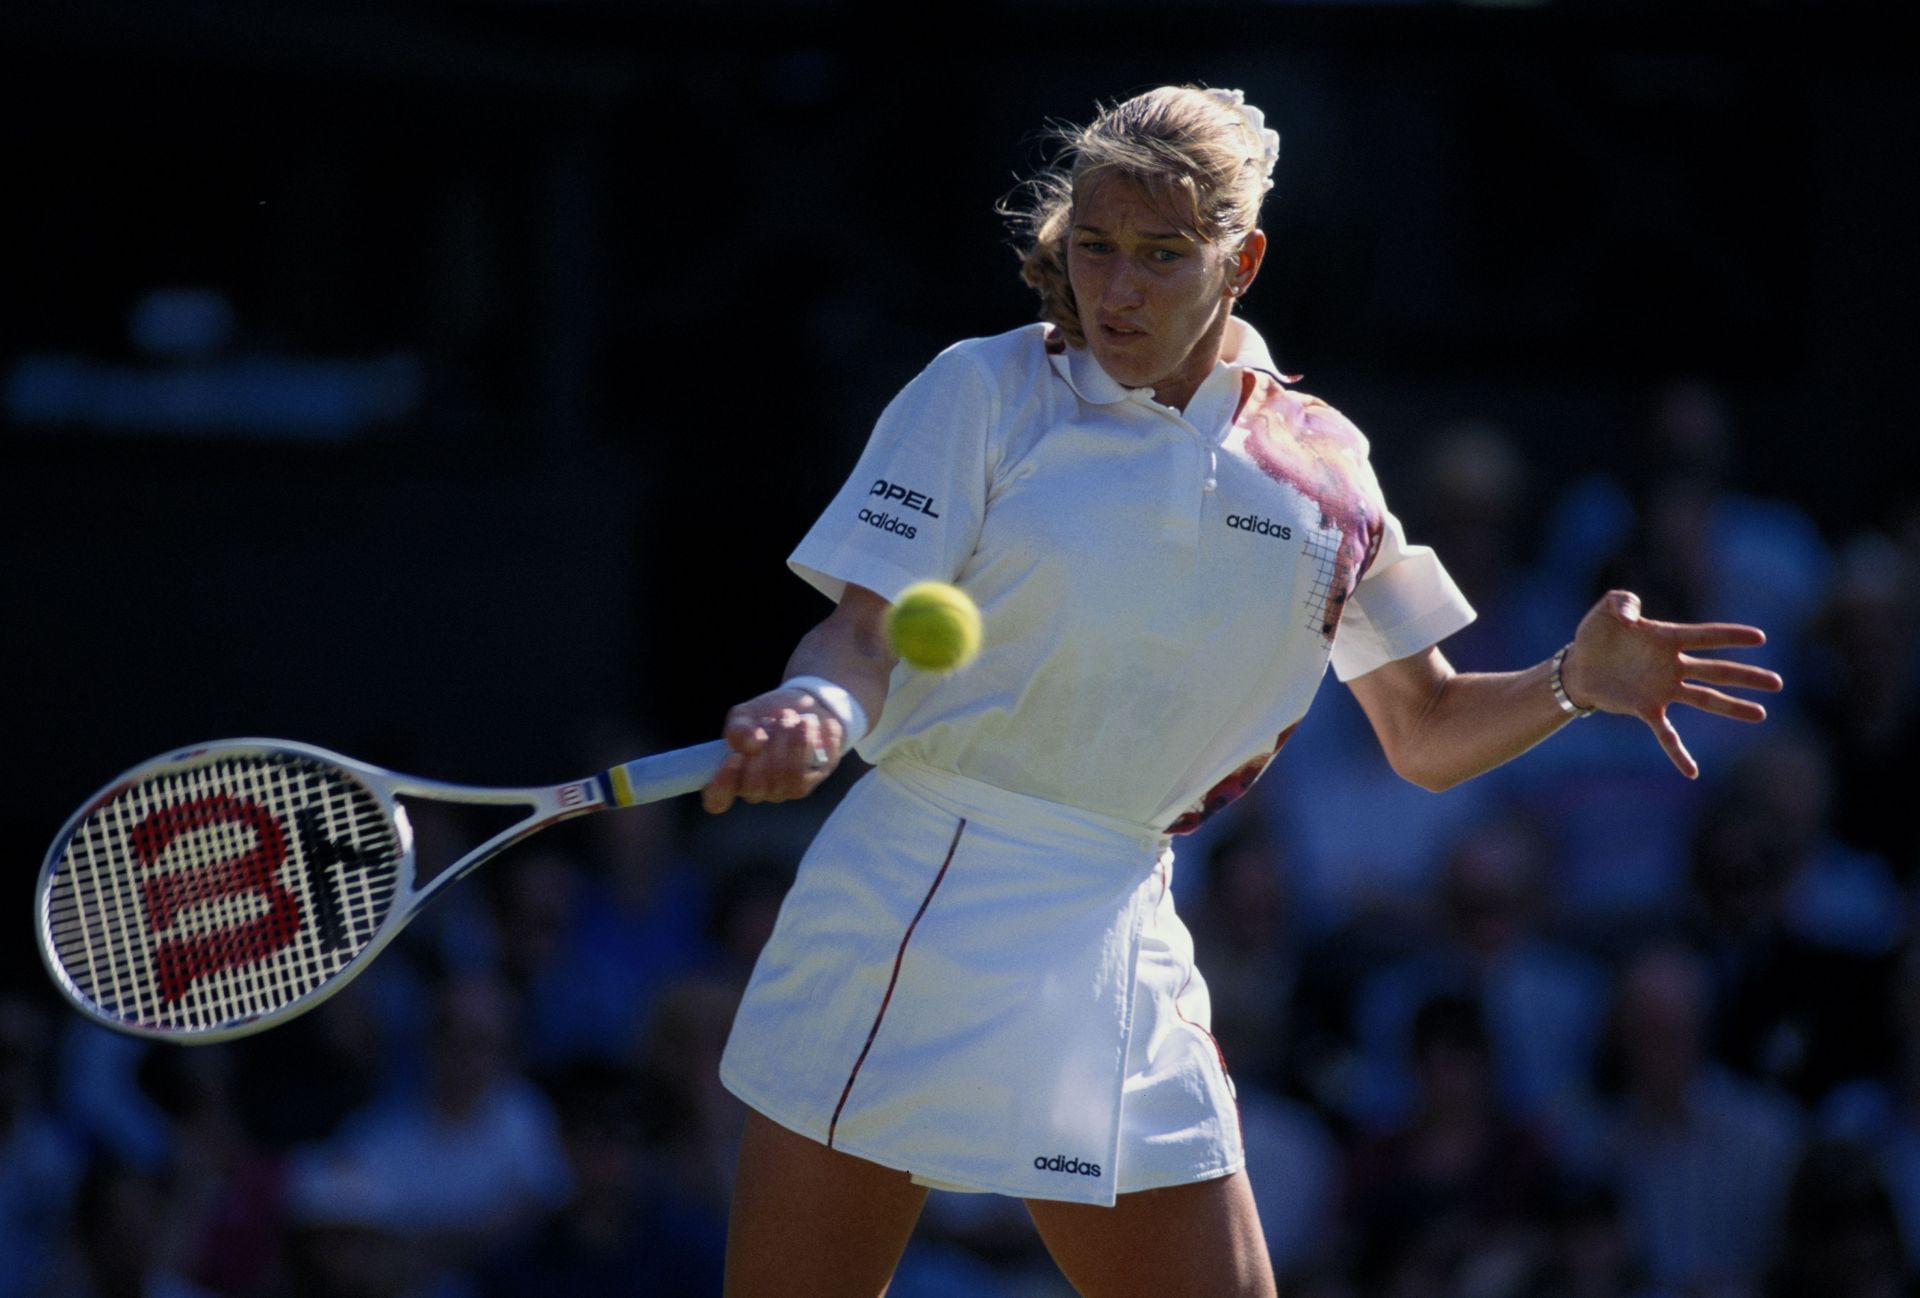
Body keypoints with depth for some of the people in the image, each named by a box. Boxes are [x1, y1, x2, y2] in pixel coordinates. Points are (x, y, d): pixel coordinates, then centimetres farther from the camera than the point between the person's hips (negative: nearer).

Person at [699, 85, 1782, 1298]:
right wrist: (820, 709, -30)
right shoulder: (985, 391, 0)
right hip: (905, 912, -2)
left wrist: (1574, 682, -4)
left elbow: (1424, 733, 16)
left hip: (1112, 947, 2)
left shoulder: (1320, 467, 8)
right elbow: (866, 632, -7)